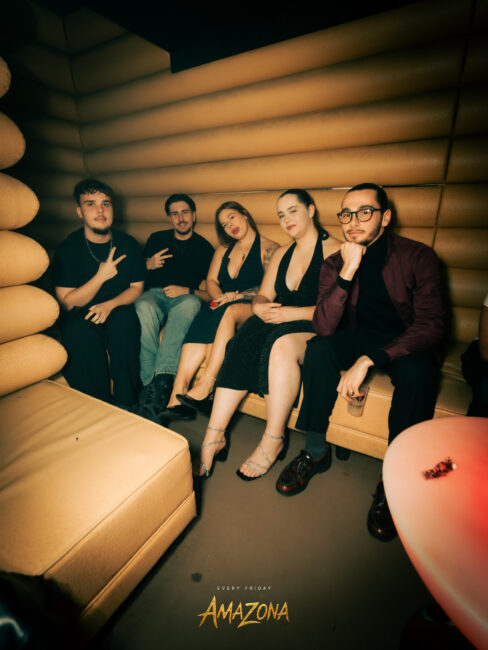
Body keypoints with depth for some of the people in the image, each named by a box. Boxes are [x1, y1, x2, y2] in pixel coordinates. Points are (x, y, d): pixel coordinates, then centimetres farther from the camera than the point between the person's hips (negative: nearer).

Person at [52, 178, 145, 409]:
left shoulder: (128, 244, 0)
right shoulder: (67, 249, -5)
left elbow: (136, 288, 3)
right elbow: (67, 302, -8)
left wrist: (110, 305, -17)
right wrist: (101, 276, -19)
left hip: (118, 309, 1)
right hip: (80, 315, 0)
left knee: (126, 320, -33)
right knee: (80, 331, -33)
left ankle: (126, 402, -20)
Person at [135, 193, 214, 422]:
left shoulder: (204, 248, 13)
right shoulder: (157, 239, 20)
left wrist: (188, 291, -12)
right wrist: (148, 265, 3)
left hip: (185, 300, -1)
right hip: (155, 294, 2)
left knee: (191, 303, -39)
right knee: (143, 307, -36)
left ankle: (161, 381, -46)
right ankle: (150, 382, -37)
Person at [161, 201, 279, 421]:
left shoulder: (269, 248, 4)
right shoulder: (223, 250, 24)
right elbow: (211, 281, 14)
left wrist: (235, 296, -18)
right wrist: (220, 297, -8)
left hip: (251, 308, -4)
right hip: (222, 307, 4)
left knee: (227, 312, -36)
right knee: (203, 319, -29)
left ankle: (205, 386, -37)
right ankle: (177, 395, -37)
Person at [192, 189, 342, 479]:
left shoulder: (333, 250, -2)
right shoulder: (282, 254, 21)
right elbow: (264, 295, 14)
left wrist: (292, 313, -21)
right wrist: (259, 307, -10)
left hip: (315, 329, -5)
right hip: (279, 323, 6)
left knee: (282, 344, -36)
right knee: (244, 342, -24)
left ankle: (273, 440, -21)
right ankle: (214, 435, -22)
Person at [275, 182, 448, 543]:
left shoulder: (418, 257, -13)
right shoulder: (336, 263, -7)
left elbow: (431, 326, -22)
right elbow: (324, 327, -19)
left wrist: (368, 360, -34)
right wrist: (348, 273, -31)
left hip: (407, 343, -2)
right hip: (360, 337, 2)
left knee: (418, 370, -34)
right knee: (318, 348, -25)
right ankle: (316, 451, -11)